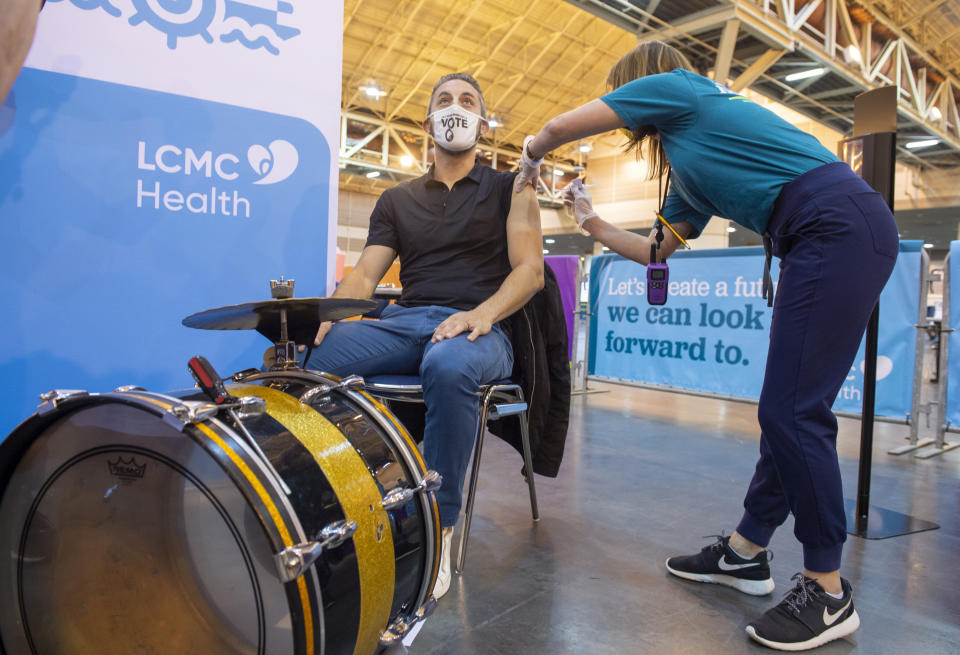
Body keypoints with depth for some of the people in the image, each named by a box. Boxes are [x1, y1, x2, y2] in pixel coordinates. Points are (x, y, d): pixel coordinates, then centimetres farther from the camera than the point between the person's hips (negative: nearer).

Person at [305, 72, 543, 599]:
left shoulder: (507, 188, 14)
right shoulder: (397, 200, 22)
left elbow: (530, 269, 1)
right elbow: (363, 276, 11)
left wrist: (483, 311, -20)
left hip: (477, 328, -3)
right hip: (402, 321, 3)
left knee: (449, 367, -41)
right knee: (308, 358, -26)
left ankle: (440, 524, -23)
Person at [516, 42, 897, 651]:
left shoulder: (675, 86, 4)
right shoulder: (687, 169, 26)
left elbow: (559, 128, 4)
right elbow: (656, 250, 27)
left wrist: (531, 159, 25)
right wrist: (592, 221, 33)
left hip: (841, 227, -10)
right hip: (826, 242, 10)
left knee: (793, 412, -10)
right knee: (786, 411, 10)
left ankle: (829, 593, 3)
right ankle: (746, 552, 21)